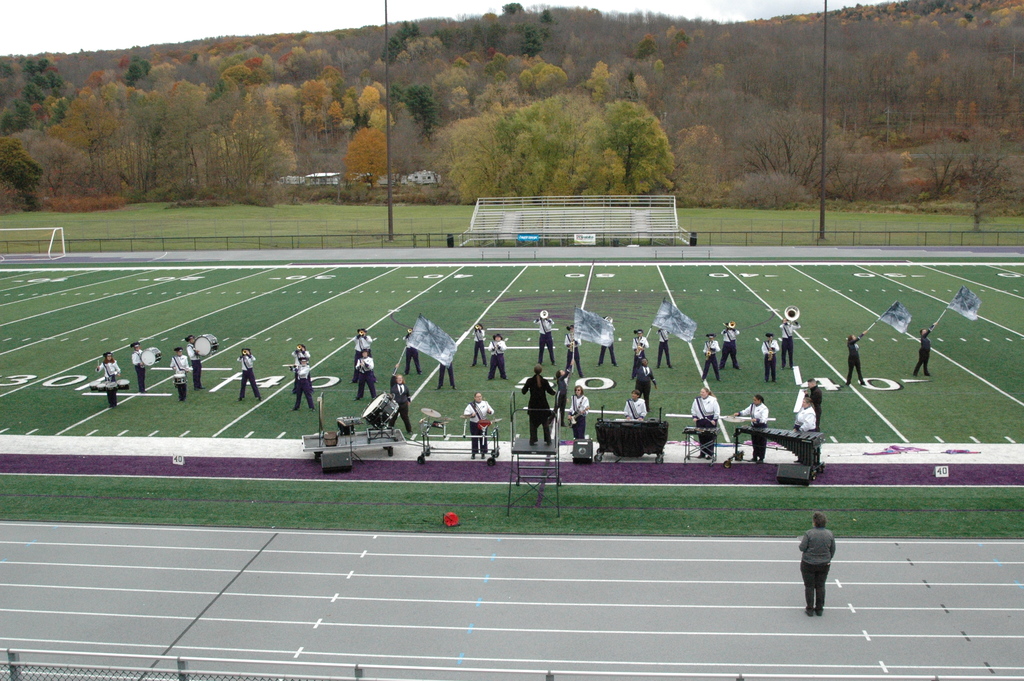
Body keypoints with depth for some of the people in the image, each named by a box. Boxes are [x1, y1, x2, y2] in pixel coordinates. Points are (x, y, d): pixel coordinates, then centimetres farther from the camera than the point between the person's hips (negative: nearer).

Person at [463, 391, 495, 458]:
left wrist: (489, 411, -14)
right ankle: (473, 453, 15)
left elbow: (492, 411, 9)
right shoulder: (471, 405, -1)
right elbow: (465, 414, -4)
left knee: (483, 439, 3)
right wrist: (471, 415, -23)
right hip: (474, 424, -1)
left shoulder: (485, 403, 6)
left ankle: (483, 453, 14)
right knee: (474, 439, 5)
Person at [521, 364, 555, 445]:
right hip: (543, 405, 0)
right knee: (545, 423, 14)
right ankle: (547, 440, 16)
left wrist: (526, 387, 17)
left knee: (533, 423, 13)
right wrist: (554, 391, 17)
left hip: (533, 405, 0)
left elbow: (524, 392, -4)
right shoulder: (545, 381, -12)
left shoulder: (529, 381, -11)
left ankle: (533, 440, 12)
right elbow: (551, 392, -6)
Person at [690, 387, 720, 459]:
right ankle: (702, 454, 16)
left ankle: (710, 454, 8)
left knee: (710, 438, 0)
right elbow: (693, 409, 15)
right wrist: (694, 417, 3)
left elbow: (717, 411, -4)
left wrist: (714, 420, -10)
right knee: (701, 438, 6)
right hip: (700, 422, 4)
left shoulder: (713, 400, -6)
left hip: (710, 422, -4)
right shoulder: (697, 400, 5)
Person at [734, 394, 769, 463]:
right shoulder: (752, 406, 7)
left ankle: (761, 458, 9)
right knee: (754, 443, 12)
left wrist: (756, 420, -39)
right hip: (754, 426, 6)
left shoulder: (764, 408, -14)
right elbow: (746, 411, 11)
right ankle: (754, 457, 21)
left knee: (761, 444, 2)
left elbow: (764, 419, -23)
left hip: (761, 427, -6)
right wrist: (738, 413, -6)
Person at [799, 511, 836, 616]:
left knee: (809, 586, 8)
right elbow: (833, 550, 4)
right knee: (820, 587, 14)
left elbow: (802, 548, -14)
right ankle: (819, 609, 21)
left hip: (808, 564, -3)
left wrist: (802, 542, 7)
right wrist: (828, 560, 19)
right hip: (824, 564, 3)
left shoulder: (809, 533, -17)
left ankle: (810, 609, 14)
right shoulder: (830, 534, -4)